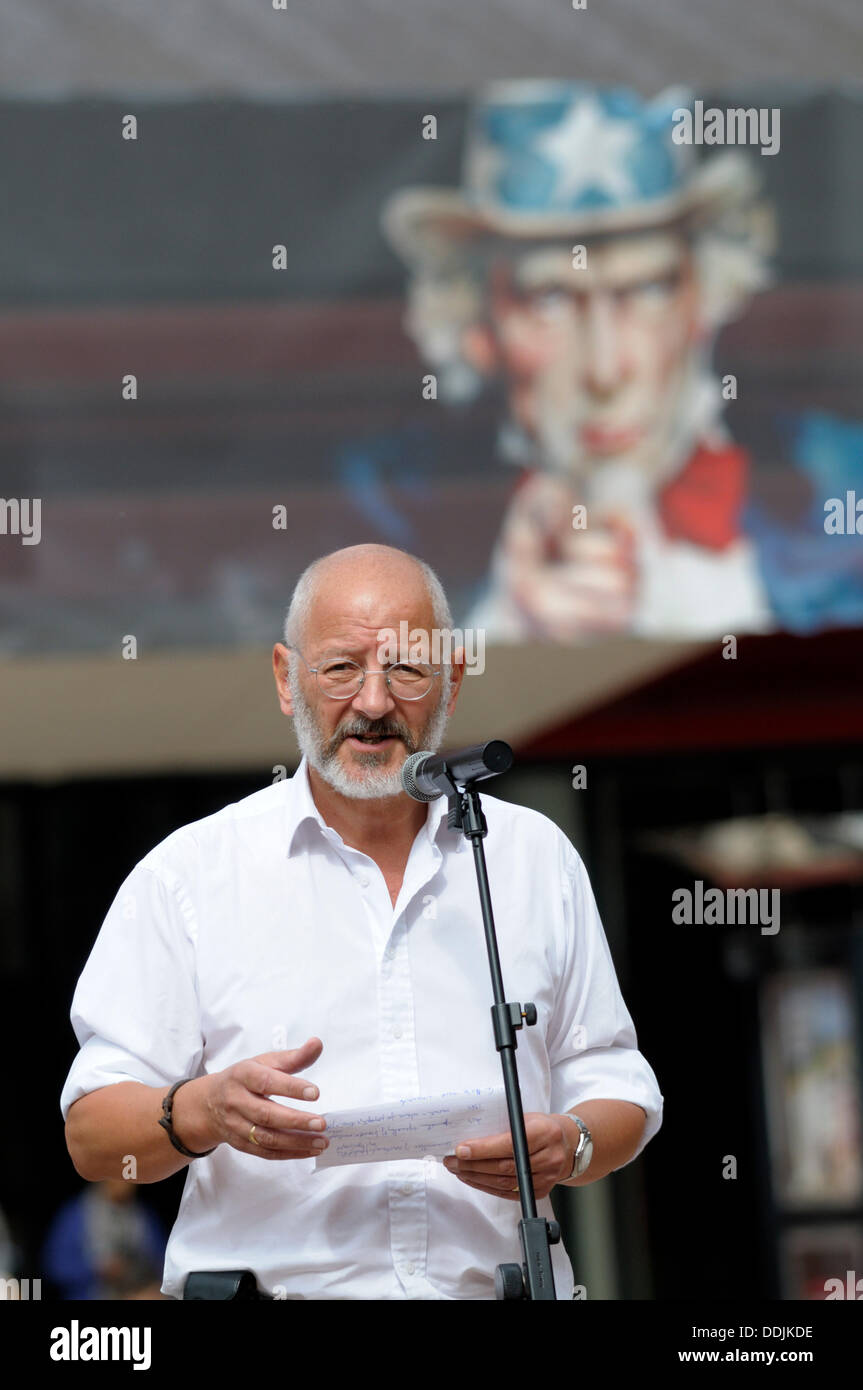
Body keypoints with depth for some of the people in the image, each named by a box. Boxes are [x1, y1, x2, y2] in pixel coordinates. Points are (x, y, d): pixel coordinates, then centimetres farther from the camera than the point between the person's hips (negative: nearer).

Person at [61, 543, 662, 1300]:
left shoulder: (537, 856, 17)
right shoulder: (188, 871, 9)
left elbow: (618, 1091, 20)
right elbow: (92, 1136, 5)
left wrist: (570, 1147, -2)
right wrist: (204, 1112, -15)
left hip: (498, 1289, 3)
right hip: (267, 1288, -2)